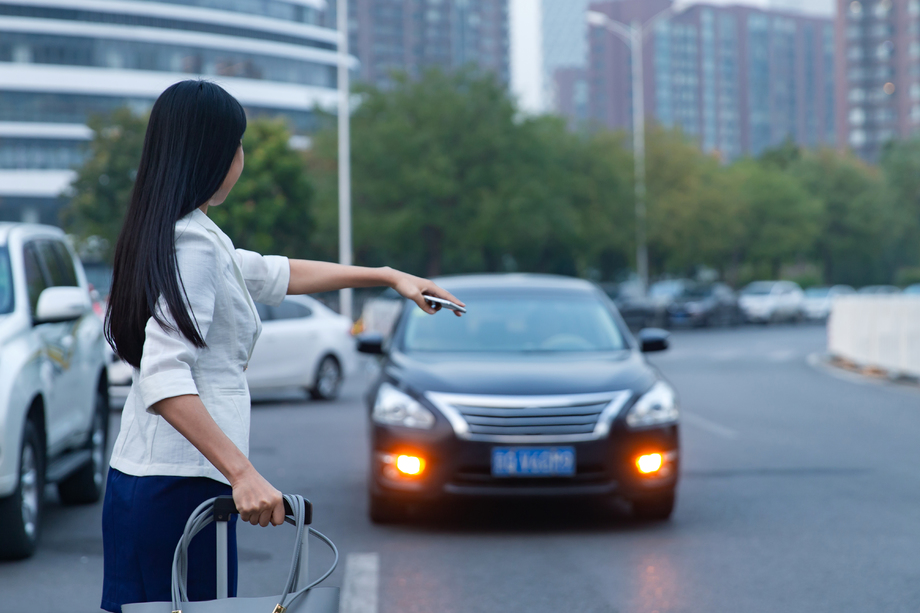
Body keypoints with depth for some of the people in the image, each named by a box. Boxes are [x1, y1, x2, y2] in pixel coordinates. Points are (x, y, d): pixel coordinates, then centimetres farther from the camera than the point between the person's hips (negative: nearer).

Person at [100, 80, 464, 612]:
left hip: (137, 478, 10)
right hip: (180, 484, -10)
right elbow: (165, 379, -24)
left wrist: (387, 276, 34)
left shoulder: (178, 236, 16)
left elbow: (273, 275, 29)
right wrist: (242, 472, -28)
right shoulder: (192, 243, -14)